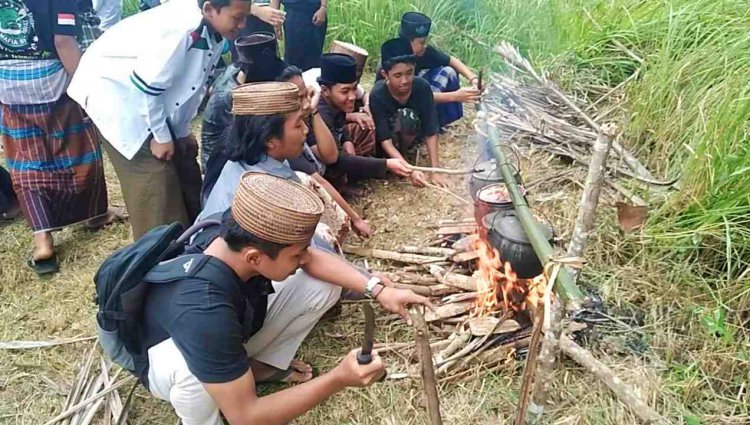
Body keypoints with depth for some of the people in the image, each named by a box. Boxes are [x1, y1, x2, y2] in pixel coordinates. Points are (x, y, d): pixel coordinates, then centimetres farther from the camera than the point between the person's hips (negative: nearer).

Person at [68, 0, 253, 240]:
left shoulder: (214, 33, -6)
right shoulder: (179, 28, -34)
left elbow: (194, 82, 7)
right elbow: (145, 84, -29)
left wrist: (181, 129, 9)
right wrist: (161, 135, -18)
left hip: (153, 97, 9)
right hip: (113, 88, -9)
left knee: (184, 165, 12)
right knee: (153, 178, -10)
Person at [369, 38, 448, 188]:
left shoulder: (422, 87, -25)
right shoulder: (378, 95, -31)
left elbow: (431, 132, -22)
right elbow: (385, 140, -33)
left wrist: (435, 171, -30)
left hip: (408, 136, 1)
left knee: (407, 117, -33)